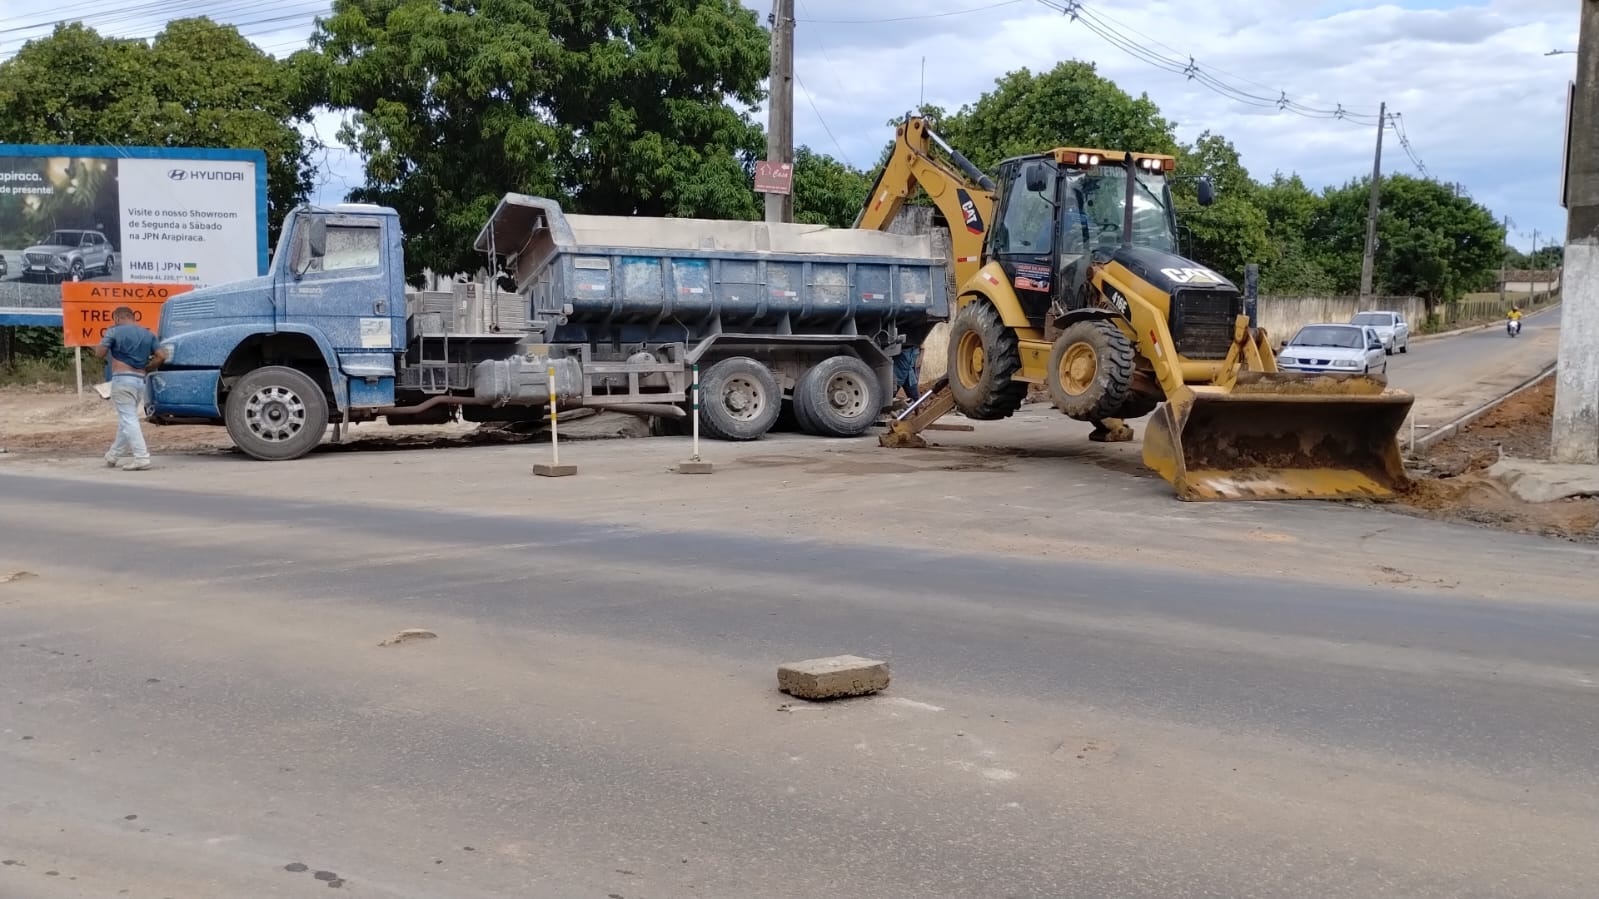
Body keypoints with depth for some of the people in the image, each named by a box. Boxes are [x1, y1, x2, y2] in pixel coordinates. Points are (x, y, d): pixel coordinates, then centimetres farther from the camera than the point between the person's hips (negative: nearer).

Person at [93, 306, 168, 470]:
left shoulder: (115, 331, -3)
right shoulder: (148, 334, 12)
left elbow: (99, 353, -7)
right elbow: (161, 356, 4)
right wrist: (146, 368, 13)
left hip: (122, 380, -7)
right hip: (140, 380, 7)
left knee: (128, 419, -6)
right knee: (127, 419, 17)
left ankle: (141, 457, -15)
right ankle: (113, 456, 28)